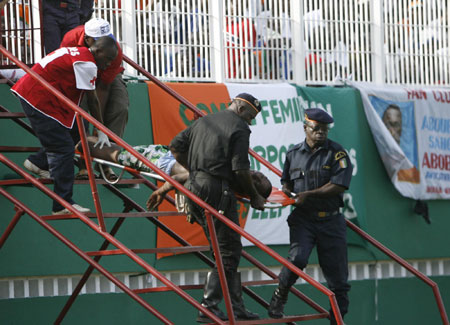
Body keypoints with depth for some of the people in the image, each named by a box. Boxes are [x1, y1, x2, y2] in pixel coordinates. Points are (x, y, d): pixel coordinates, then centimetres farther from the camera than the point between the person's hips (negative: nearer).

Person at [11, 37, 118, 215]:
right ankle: (63, 204, -12)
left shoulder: (76, 52, 17)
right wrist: (102, 131, -1)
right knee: (64, 149, -10)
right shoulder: (87, 64, -13)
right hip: (40, 99, -10)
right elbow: (92, 101, -9)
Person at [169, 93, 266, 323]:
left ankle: (237, 307, 14)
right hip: (217, 190, -8)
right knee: (228, 252, -3)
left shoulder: (204, 121, 19)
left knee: (226, 250, 14)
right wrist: (254, 197, 0)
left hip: (194, 186, 8)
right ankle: (208, 307, -10)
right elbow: (240, 169, -11)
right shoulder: (239, 128, -4)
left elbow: (176, 146, 18)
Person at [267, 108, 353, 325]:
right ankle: (279, 297, -2)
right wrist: (286, 190, 1)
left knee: (337, 275, 2)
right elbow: (286, 180, 24)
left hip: (331, 220, -1)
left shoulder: (337, 153, -1)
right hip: (303, 219, 1)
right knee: (297, 258, -24)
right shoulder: (293, 154, 10)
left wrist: (308, 194, -16)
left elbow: (338, 186, -12)